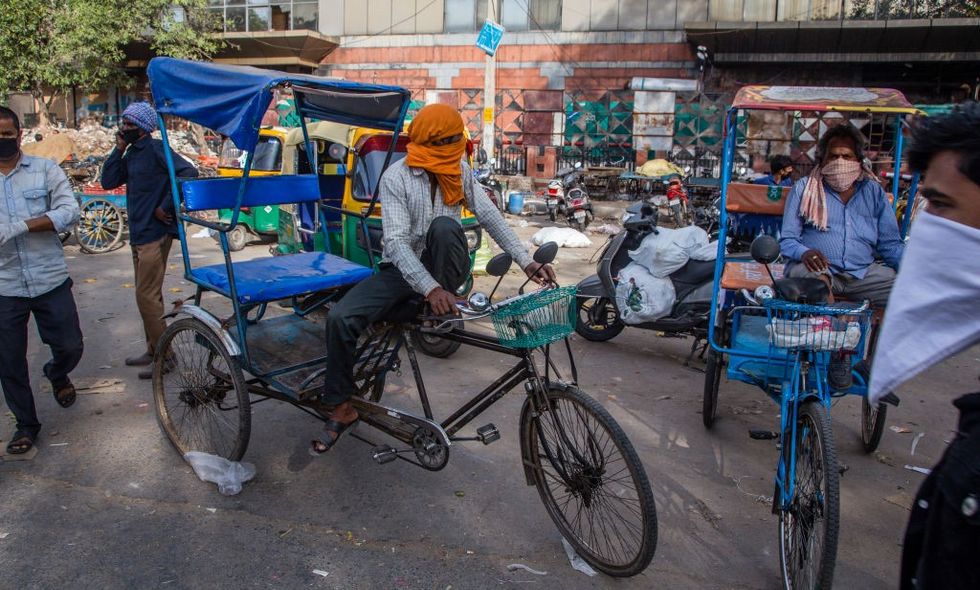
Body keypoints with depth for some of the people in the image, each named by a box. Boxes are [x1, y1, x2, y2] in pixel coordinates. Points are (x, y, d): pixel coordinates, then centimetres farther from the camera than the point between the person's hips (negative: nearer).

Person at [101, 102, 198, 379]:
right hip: (139, 234, 10)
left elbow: (188, 172, -24)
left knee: (147, 297, -7)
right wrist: (118, 149, 2)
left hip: (154, 234, -10)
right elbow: (108, 181, 11)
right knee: (148, 295, 16)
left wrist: (165, 207, -21)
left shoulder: (155, 149, -12)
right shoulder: (132, 153, 14)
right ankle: (153, 350, 28)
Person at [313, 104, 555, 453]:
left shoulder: (460, 171, 0)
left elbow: (490, 216, -1)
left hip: (443, 268, 1)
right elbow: (396, 241, -24)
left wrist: (526, 262, -12)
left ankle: (445, 314, -14)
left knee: (443, 226, -33)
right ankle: (340, 407, -4)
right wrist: (429, 289, -37)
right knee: (341, 317, -22)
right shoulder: (396, 177, -14)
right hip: (401, 269, -1)